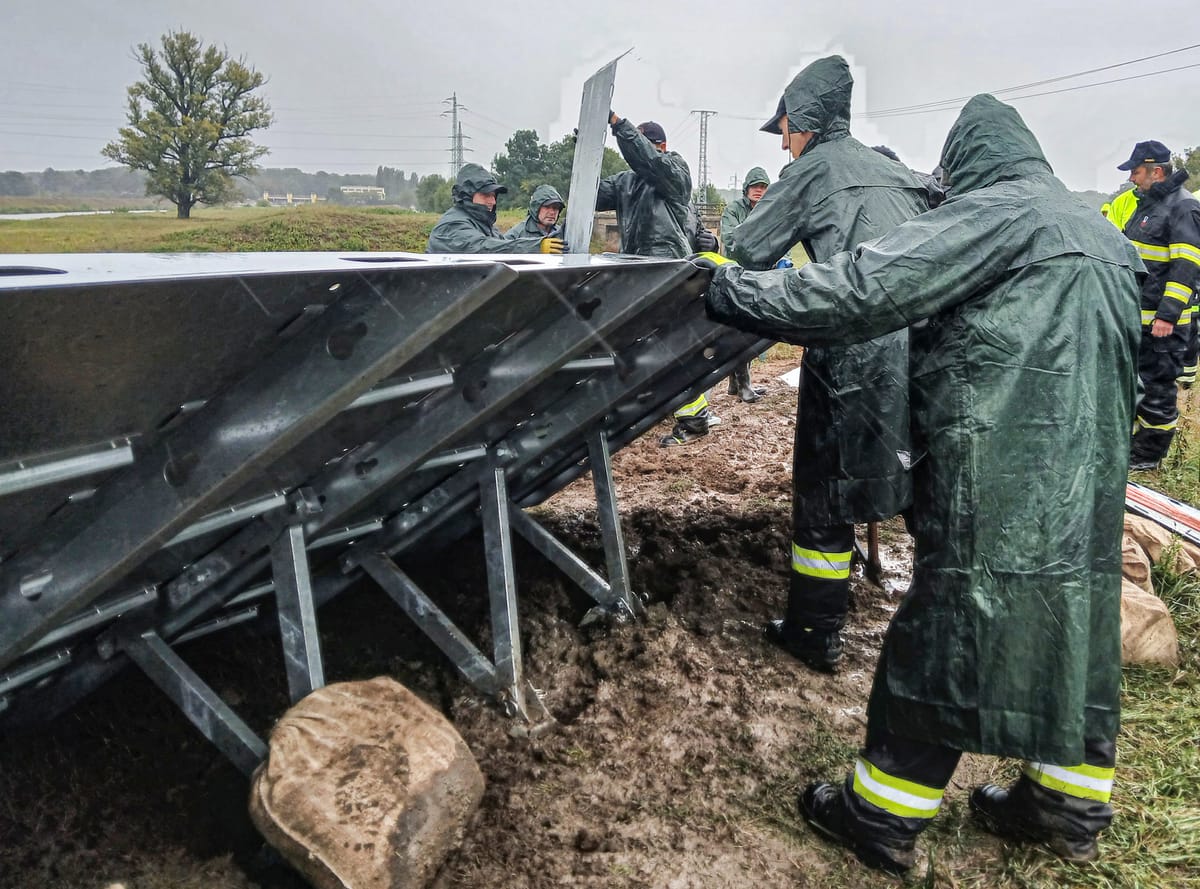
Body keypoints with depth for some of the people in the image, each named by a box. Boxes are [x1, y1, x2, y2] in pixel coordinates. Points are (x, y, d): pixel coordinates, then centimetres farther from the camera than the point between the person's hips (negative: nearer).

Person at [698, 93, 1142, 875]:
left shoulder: (997, 212, -9)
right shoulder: (1107, 239, 18)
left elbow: (863, 290, -19)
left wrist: (730, 288, -12)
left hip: (1000, 483, -9)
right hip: (1094, 484, 9)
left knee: (943, 643, 1)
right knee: (1078, 634, 16)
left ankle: (883, 818, 14)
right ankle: (1070, 809, 31)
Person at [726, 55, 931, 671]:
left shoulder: (813, 169, 1)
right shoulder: (892, 170, 19)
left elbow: (749, 251, 3)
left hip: (858, 355, -6)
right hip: (925, 345, 7)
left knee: (824, 495, 5)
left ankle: (815, 637, 14)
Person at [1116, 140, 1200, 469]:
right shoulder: (1146, 203, 16)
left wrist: (1168, 314, -25)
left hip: (1163, 322, -9)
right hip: (1137, 316, 10)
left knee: (1157, 387, -1)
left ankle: (1148, 454, 7)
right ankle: (1132, 439, 31)